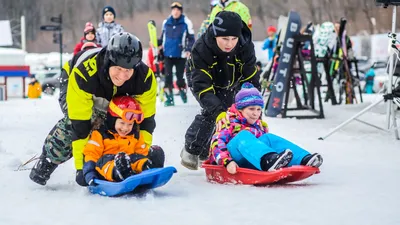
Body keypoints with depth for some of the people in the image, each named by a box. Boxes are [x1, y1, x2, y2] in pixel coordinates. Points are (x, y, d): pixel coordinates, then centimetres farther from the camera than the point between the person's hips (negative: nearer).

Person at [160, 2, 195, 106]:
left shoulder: (186, 23, -3)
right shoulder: (166, 23, 8)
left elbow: (191, 38, -2)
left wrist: (189, 50, -12)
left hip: (180, 55, -3)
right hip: (167, 54, 3)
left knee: (180, 76, 2)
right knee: (168, 76, -3)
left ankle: (183, 92, 26)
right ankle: (169, 98, 2)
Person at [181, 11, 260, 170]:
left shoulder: (245, 47, -33)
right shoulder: (200, 49, -41)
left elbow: (251, 81, -25)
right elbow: (202, 87, -43)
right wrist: (218, 112, -54)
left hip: (230, 83, 3)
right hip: (200, 78, -3)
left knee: (228, 113, -7)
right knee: (210, 112, -22)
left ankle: (205, 153, 14)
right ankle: (191, 150, -3)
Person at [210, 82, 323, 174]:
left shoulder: (260, 126, 23)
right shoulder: (229, 122, 3)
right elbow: (217, 143, -11)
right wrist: (227, 162, -29)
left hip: (249, 162, 5)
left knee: (269, 138, -13)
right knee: (244, 136, -30)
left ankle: (304, 159, -33)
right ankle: (268, 159, -61)